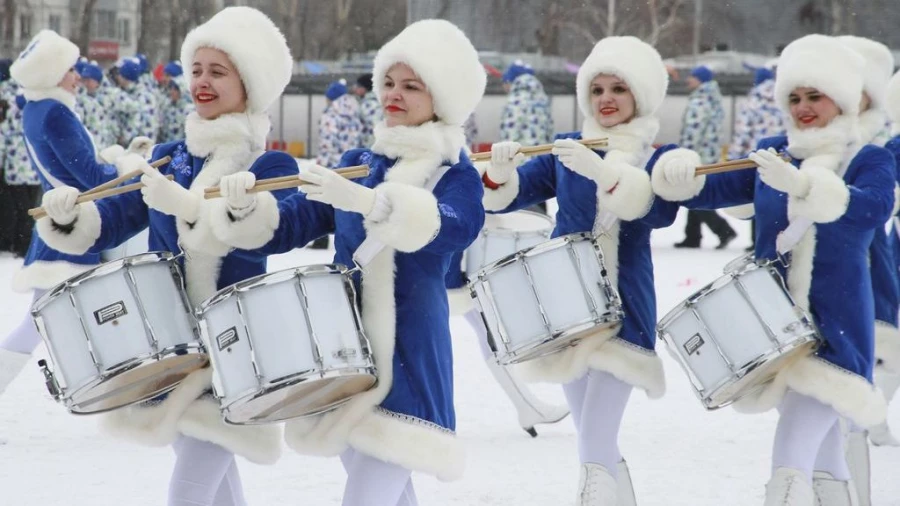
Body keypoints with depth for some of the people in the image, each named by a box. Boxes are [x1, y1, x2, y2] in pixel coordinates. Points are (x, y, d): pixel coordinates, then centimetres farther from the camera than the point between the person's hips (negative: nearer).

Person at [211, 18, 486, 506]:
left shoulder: (456, 176, -3)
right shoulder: (355, 165, 12)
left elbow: (454, 228, -26)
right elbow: (285, 226, 9)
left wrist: (364, 201, -42)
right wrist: (246, 209, -15)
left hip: (406, 356, -6)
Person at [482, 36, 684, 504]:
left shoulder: (660, 157, 0)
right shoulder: (566, 150, 9)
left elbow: (659, 209, -22)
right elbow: (505, 197, 1)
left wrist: (601, 171, -37)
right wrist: (500, 172, -23)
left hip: (623, 306, -4)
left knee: (595, 448, -15)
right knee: (594, 441, 14)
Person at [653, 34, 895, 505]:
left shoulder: (871, 161, -4)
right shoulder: (773, 154, 10)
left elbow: (873, 208, -25)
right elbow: (716, 189, 5)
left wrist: (799, 184, -41)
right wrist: (682, 179, -20)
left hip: (835, 325, -5)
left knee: (791, 458, -19)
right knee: (818, 449, 17)